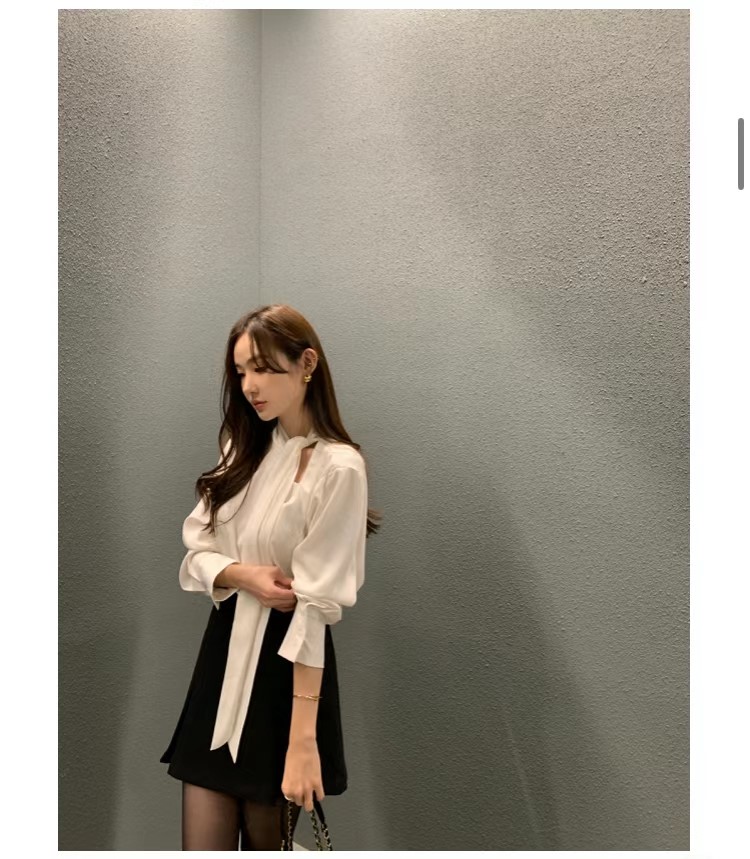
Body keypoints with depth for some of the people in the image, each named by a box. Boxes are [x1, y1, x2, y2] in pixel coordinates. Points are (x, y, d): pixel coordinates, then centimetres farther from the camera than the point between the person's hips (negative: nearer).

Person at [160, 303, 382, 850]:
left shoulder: (338, 468, -15)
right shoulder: (244, 449, 8)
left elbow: (317, 605, -19)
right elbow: (195, 552, 6)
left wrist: (302, 739, -20)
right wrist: (238, 574, -16)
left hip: (285, 665, -5)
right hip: (223, 652, 6)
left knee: (265, 842, 13)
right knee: (202, 846, 9)